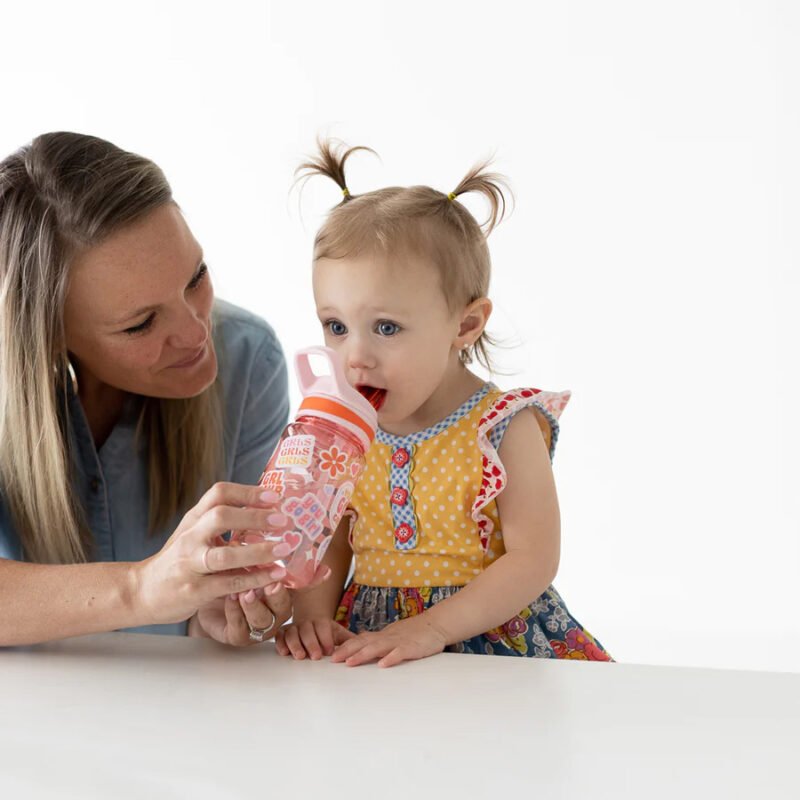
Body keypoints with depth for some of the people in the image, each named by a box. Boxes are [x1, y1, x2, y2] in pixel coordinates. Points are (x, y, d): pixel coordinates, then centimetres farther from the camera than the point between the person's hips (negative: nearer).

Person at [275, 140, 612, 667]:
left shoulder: (505, 429, -9)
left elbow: (534, 560, -13)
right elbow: (331, 544, 9)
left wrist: (431, 629, -22)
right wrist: (313, 613, -11)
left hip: (493, 636, -2)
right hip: (370, 650, 2)